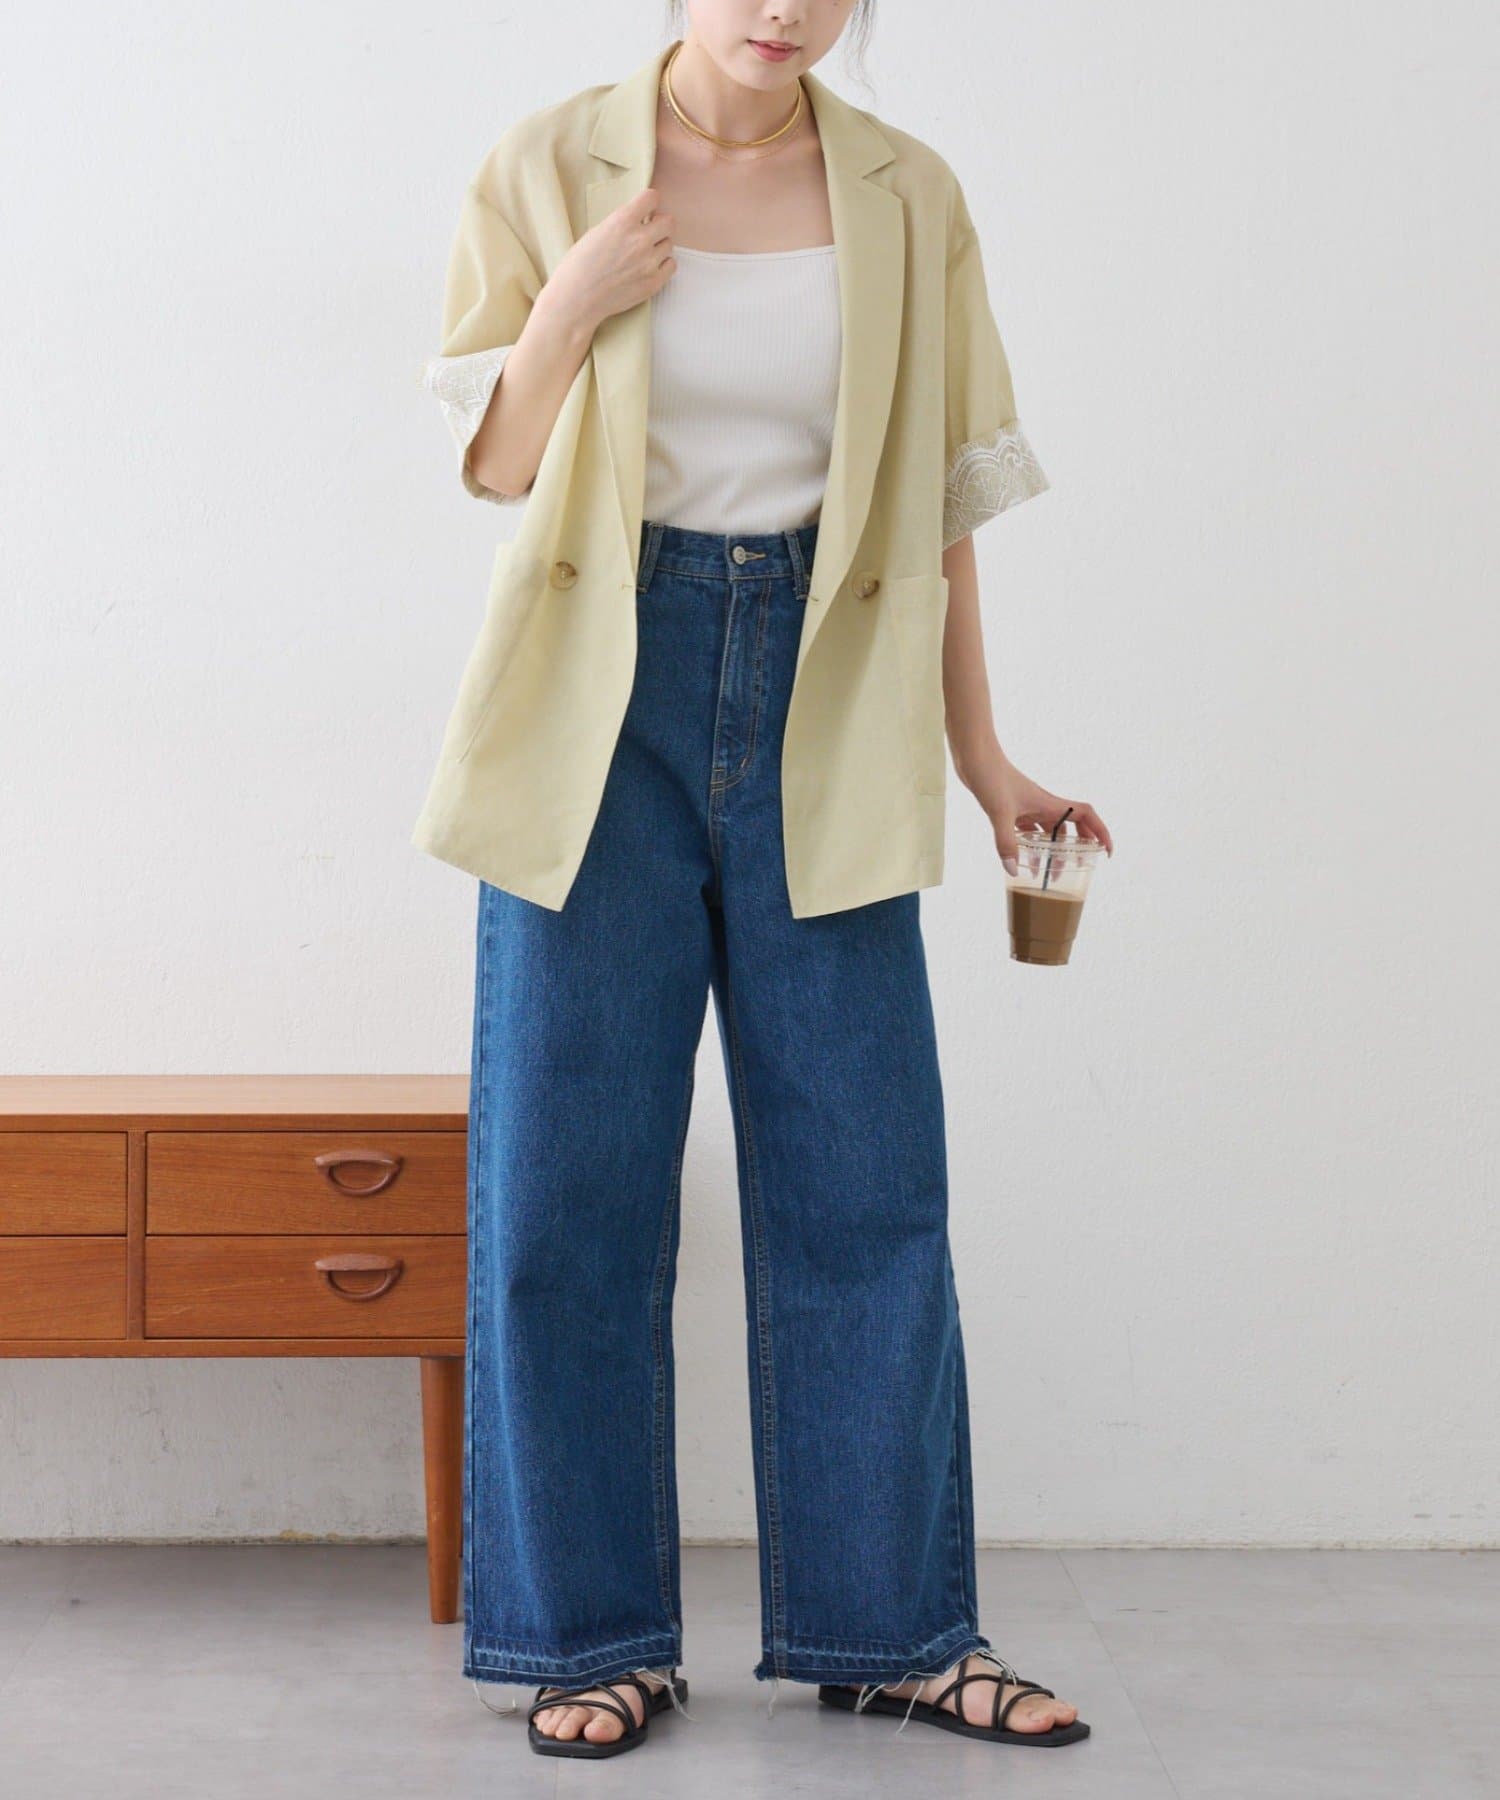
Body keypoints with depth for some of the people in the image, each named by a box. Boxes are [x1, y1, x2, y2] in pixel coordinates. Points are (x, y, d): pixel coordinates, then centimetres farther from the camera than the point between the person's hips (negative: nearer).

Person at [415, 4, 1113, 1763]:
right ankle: (598, 1636, 14)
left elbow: (943, 498, 9)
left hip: (823, 710, 1)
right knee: (568, 1181, 1)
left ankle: (894, 1629, 15)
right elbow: (492, 460, 3)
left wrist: (979, 751, 9)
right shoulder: (548, 171, 0)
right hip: (605, 701, -1)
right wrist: (573, 305, -14)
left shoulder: (906, 200, 3)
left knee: (866, 1184, 2)